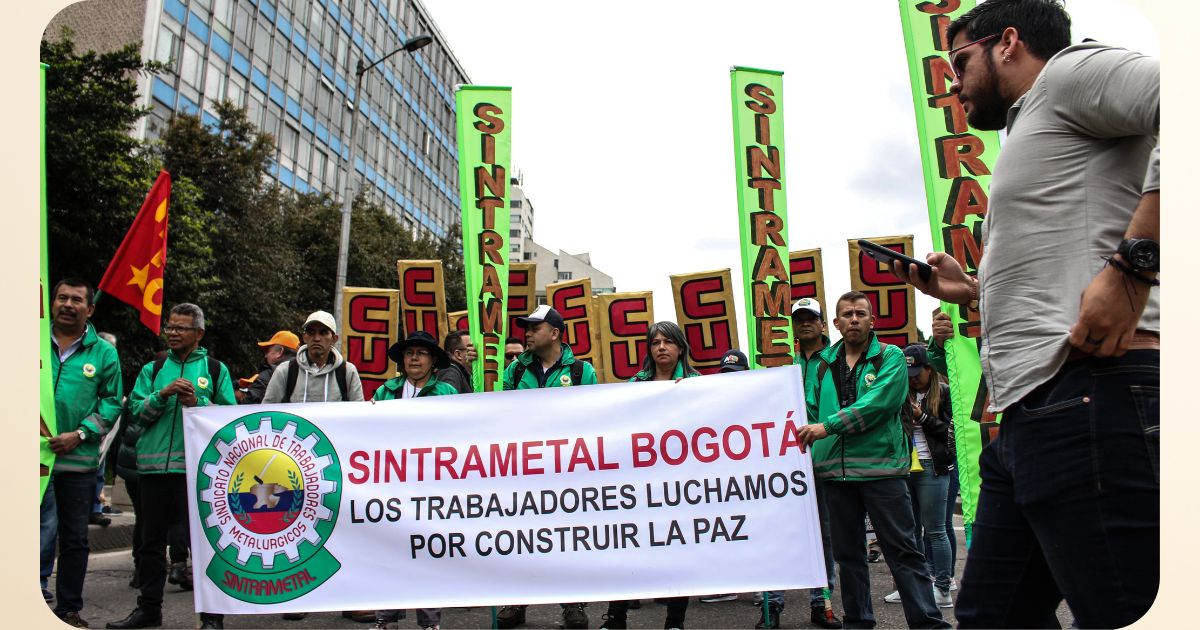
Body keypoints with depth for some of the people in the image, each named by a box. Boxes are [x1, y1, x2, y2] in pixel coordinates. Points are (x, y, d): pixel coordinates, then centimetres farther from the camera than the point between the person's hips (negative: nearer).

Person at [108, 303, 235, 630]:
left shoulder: (216, 369, 6)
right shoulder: (152, 369, 13)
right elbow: (136, 412, 4)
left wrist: (197, 402, -14)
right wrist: (162, 395, -12)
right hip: (153, 465, 4)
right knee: (152, 541, 14)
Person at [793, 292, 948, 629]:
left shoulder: (891, 357, 0)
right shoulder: (823, 364, 11)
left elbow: (877, 403, -15)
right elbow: (810, 411, 8)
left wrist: (828, 427, -20)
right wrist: (807, 441, -9)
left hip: (881, 465, -4)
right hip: (835, 470, 4)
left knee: (902, 550, 1)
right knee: (848, 553, 14)